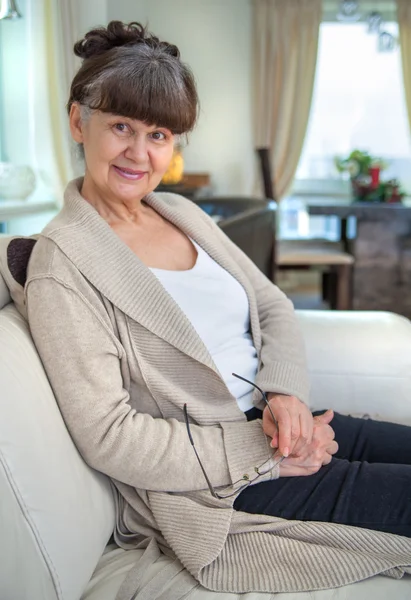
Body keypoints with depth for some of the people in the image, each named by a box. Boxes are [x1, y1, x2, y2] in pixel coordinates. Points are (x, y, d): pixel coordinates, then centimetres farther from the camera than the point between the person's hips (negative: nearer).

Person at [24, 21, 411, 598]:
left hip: (275, 423, 7)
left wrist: (286, 393, -8)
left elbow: (274, 307, 11)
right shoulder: (64, 264, -13)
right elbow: (108, 437, -18)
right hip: (207, 484, -7)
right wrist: (260, 453, -18)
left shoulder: (183, 213, 9)